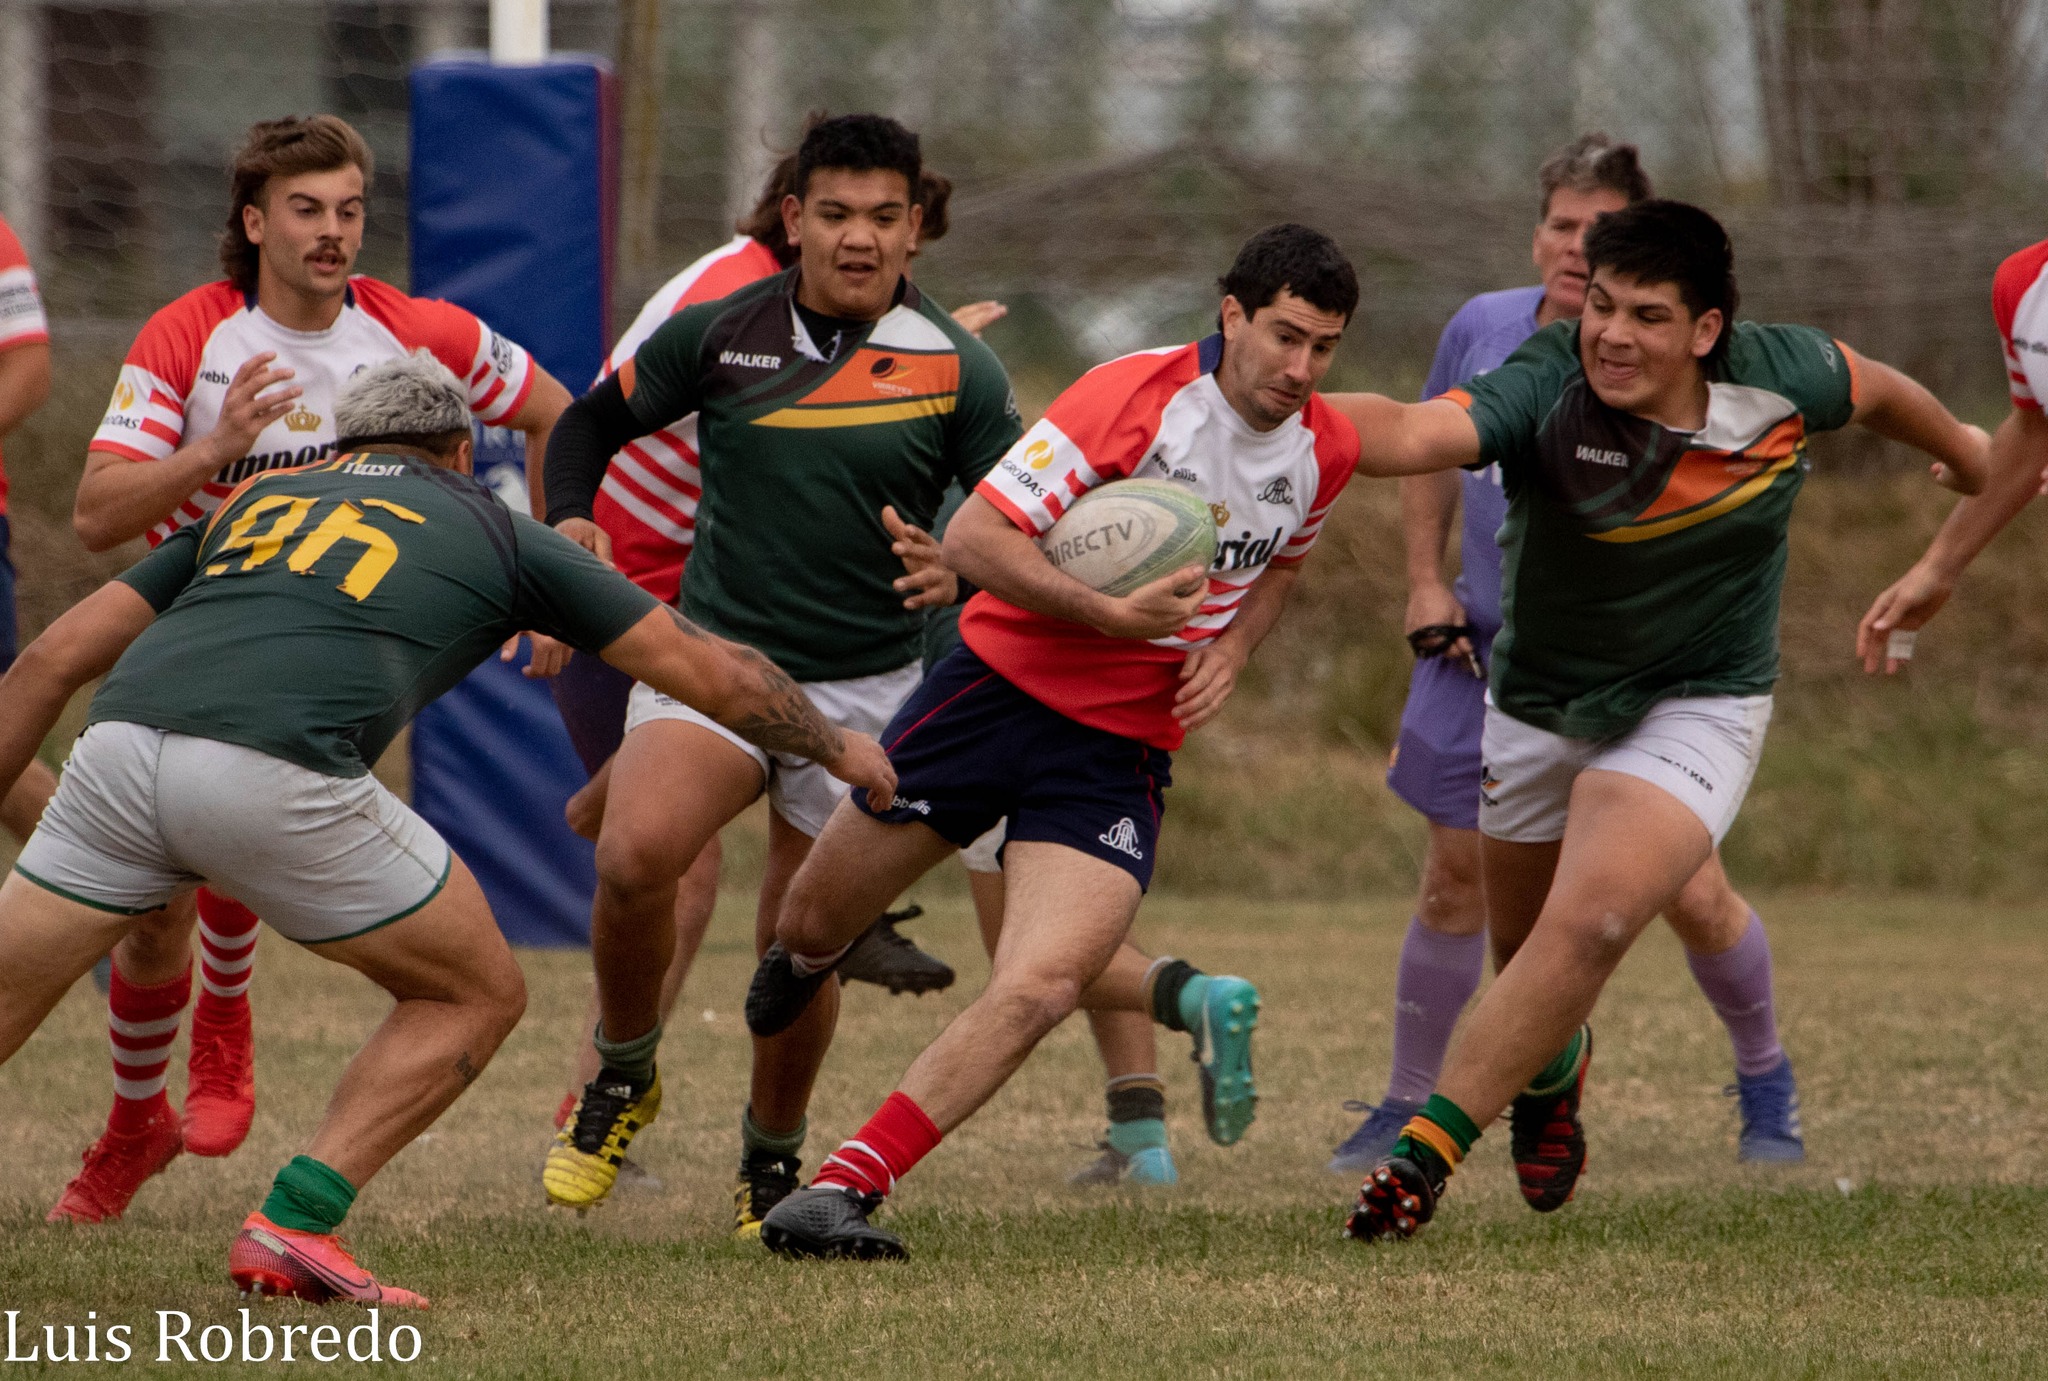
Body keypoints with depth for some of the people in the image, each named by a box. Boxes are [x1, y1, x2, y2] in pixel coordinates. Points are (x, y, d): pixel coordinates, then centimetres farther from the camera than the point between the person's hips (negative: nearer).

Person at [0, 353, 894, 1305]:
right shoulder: (494, 535, 25)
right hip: (275, 777, -3)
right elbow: (712, 673, 29)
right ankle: (293, 1225, 4)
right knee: (477, 996, 17)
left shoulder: (255, 501, 33)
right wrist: (840, 751, 45)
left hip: (115, 751, 3)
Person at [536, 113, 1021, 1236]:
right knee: (635, 854, -27)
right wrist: (568, 523, -6)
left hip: (864, 691, 0)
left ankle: (772, 1159, 27)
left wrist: (956, 570, -23)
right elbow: (592, 422, 14)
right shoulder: (718, 336, 0)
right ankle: (623, 1079, -2)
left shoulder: (957, 373, -4)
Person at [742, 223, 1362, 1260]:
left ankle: (844, 1187, -13)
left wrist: (1229, 649, 4)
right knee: (814, 922, 10)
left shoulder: (1327, 450, 0)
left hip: (1122, 746, 2)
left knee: (1037, 990, -20)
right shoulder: (1136, 396, -17)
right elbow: (974, 535, -20)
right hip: (1005, 679, -2)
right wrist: (1111, 615, -28)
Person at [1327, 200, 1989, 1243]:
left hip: (1695, 711, -1)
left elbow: (1873, 389, 5)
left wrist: (1966, 455, 26)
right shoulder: (1545, 390, -28)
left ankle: (1427, 1151, -20)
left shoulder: (1777, 377, -19)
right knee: (1523, 949, 21)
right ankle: (1554, 1073, 58)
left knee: (1588, 925, -25)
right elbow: (1411, 434, -47)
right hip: (1537, 709, 1)